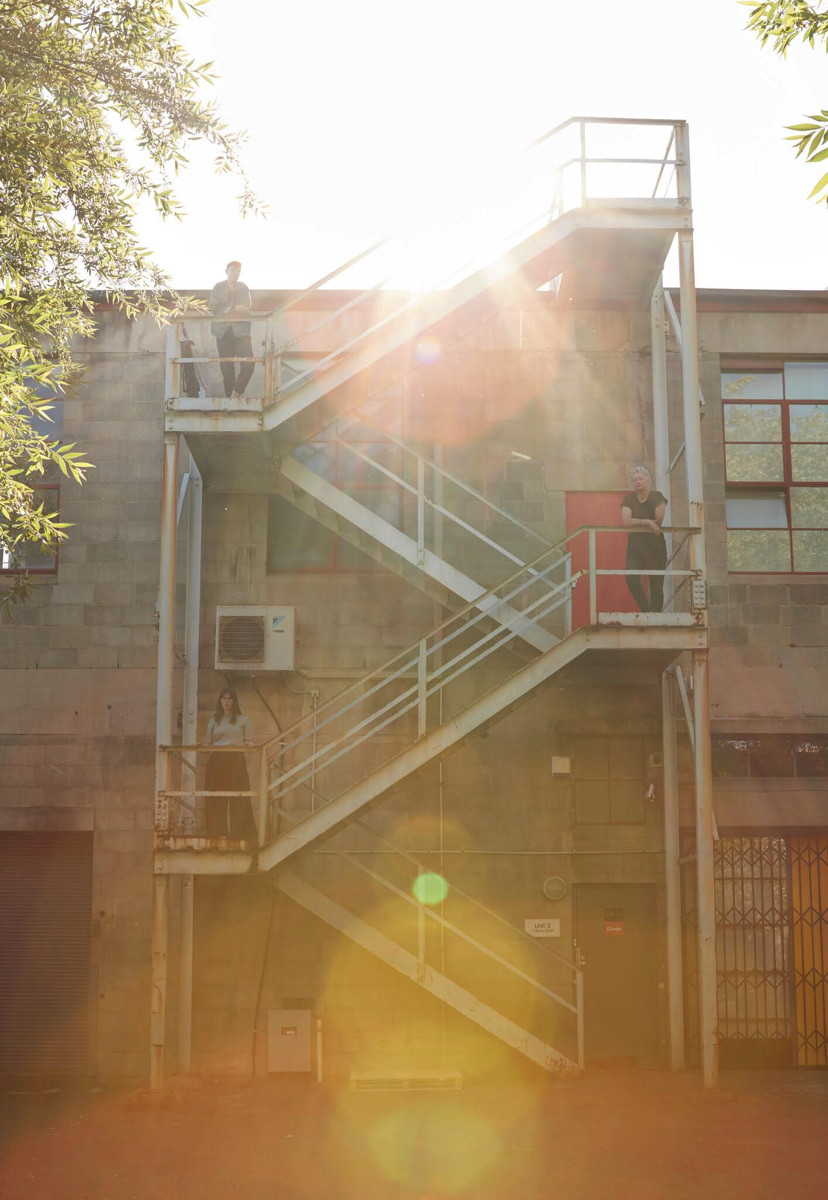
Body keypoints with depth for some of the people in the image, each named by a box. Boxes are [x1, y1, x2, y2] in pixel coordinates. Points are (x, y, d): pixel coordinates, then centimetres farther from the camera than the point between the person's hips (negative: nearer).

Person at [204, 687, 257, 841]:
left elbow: (247, 741, 9)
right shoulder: (214, 721, 15)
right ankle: (216, 833, 2)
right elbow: (207, 743, 15)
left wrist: (249, 745, -13)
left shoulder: (243, 720, 11)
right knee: (216, 799, -2)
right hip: (217, 761, 1)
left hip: (236, 761, -1)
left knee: (239, 798, -7)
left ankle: (239, 833, -6)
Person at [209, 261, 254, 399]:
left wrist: (227, 310, -11)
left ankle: (236, 393, -3)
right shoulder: (218, 287, 9)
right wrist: (234, 308, -10)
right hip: (223, 331, 0)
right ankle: (230, 395, 6)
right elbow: (214, 309, -2)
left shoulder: (244, 288, 12)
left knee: (249, 364, -15)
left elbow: (246, 310, 1)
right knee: (227, 368, -2)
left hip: (241, 331, 1)